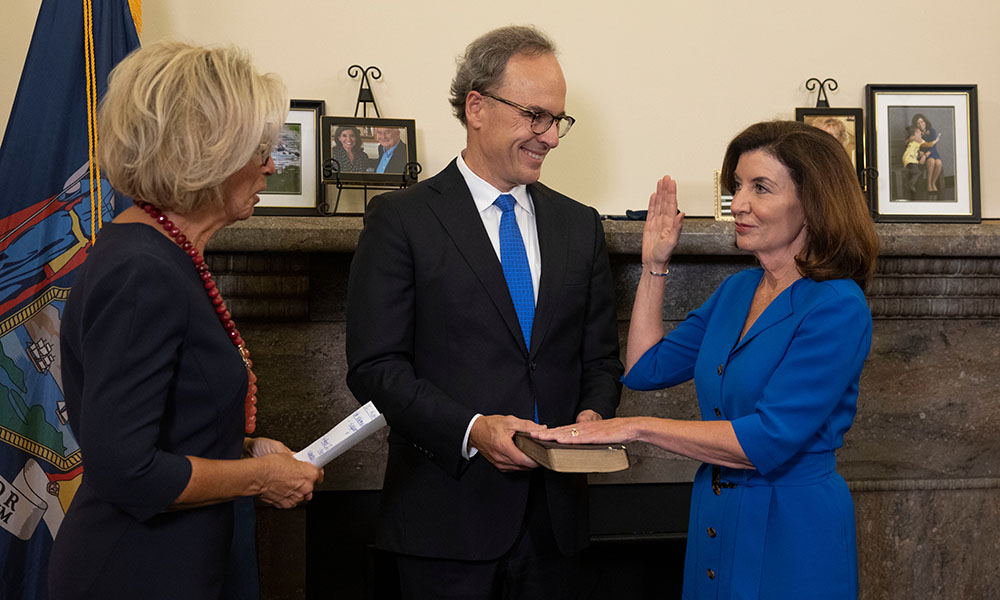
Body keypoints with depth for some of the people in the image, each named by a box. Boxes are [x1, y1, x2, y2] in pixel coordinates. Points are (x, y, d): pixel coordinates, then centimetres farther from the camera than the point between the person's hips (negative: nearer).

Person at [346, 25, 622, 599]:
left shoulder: (581, 226, 11)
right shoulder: (401, 219, -3)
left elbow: (601, 359, 14)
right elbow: (375, 365, -9)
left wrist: (593, 415, -7)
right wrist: (471, 428, -20)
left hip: (555, 514, 4)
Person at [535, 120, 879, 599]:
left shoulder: (836, 307, -17)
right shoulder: (737, 290, 7)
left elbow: (770, 439, -25)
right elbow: (645, 368, 13)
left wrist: (637, 428, -23)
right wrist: (654, 266, 6)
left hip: (793, 536, -7)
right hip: (716, 523, 7)